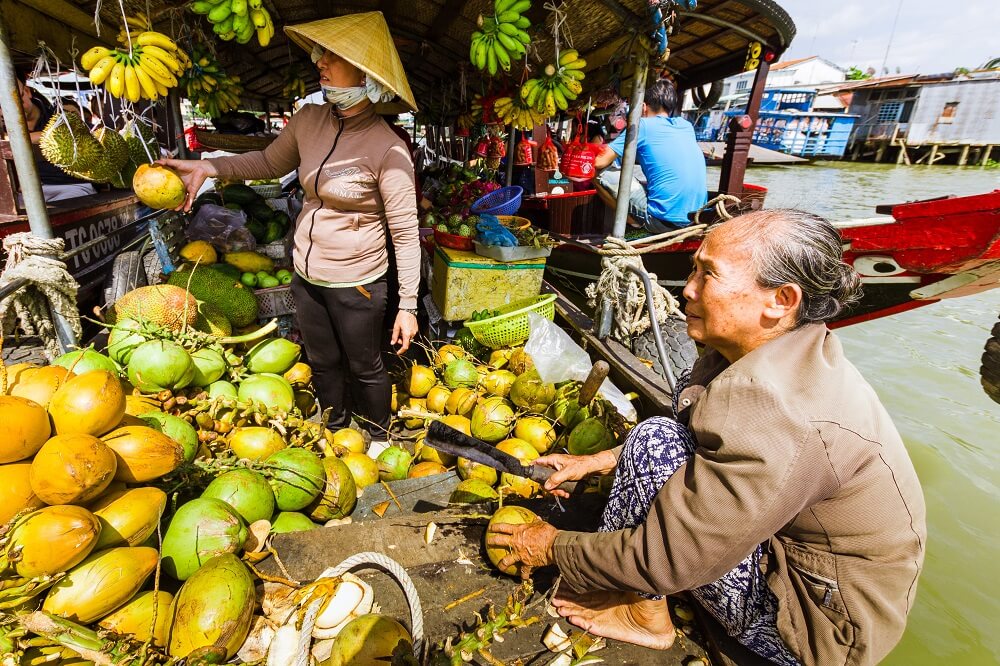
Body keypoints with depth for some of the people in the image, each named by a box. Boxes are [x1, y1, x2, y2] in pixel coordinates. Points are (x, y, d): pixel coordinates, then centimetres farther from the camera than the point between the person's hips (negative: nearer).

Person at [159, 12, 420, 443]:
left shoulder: (386, 148, -20)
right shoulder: (308, 121, -2)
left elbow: (406, 234, -17)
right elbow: (270, 162, 17)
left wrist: (407, 305, -17)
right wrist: (207, 167, 5)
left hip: (356, 283, -6)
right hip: (306, 274, 7)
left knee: (364, 367, 13)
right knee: (323, 363, 22)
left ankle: (378, 436, 40)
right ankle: (336, 433, 47)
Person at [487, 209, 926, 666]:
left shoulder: (782, 422, -34)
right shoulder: (787, 353, -5)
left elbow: (666, 558, -27)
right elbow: (709, 442, 12)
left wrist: (556, 549, -11)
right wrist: (602, 460, 6)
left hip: (827, 628, -8)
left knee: (656, 441, -22)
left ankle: (645, 616, 0)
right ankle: (613, 575, 8)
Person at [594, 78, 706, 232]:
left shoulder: (642, 125, -2)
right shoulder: (686, 126, 15)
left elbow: (600, 162, -1)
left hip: (665, 222, -7)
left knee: (603, 173, 2)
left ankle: (636, 224, 6)